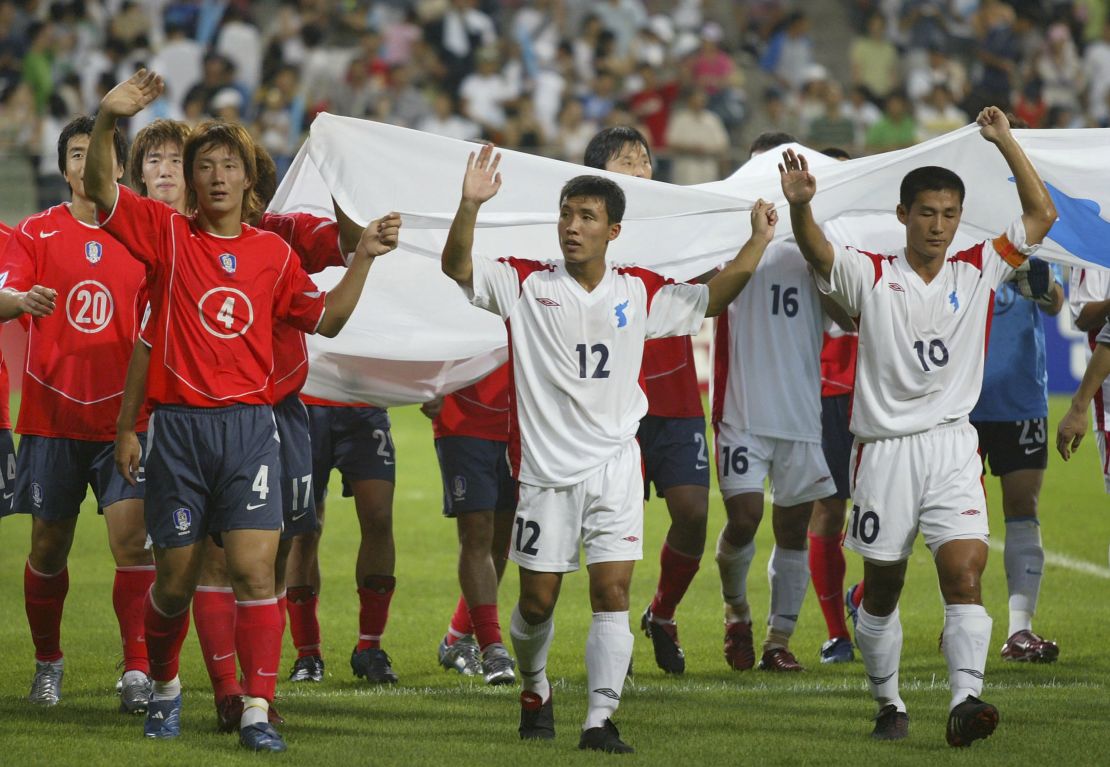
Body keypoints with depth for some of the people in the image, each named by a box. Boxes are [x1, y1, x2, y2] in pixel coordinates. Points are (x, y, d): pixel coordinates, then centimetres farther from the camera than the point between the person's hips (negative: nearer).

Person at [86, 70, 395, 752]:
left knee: (254, 568, -11)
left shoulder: (273, 251, 9)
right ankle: (165, 687, 31)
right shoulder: (167, 234, 3)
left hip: (249, 424, 1)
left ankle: (258, 711, -10)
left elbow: (326, 320, 16)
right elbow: (100, 187, -9)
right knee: (177, 578, 7)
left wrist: (363, 258, 6)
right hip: (179, 424, 0)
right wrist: (109, 119, -25)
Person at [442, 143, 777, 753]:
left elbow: (711, 298, 16)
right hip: (545, 468, -1)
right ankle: (534, 689, 34)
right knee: (537, 599, 7)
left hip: (614, 466, 1)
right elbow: (458, 268, -12)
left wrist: (758, 241, 5)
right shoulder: (527, 284, -2)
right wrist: (470, 206, -29)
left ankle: (600, 720, -7)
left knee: (612, 594, -9)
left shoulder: (639, 292, 5)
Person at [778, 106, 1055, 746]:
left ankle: (966, 700, -26)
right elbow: (817, 251, -18)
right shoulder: (872, 276, 1)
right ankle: (889, 704, 24)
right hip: (885, 448, 0)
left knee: (965, 573, -17)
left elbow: (1042, 216, 3)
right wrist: (800, 206, -40)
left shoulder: (976, 273, 7)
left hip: (953, 446, 0)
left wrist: (1005, 141, -4)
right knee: (882, 590, 8)